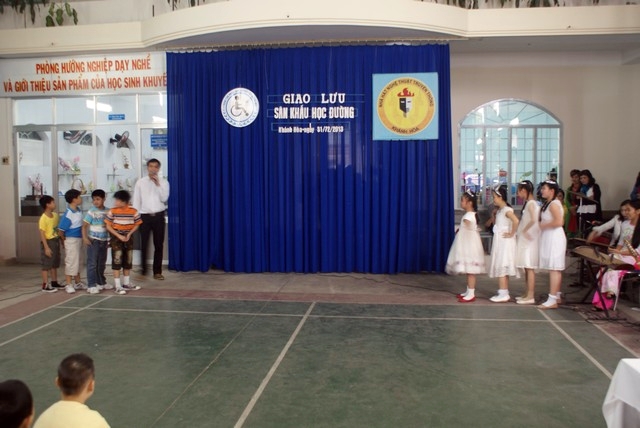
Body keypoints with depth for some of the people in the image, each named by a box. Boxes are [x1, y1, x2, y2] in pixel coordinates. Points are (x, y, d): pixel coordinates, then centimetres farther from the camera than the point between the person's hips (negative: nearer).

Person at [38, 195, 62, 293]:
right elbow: (42, 234, -18)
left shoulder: (55, 215, 6)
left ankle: (54, 282, 26)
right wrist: (46, 247, -20)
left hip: (56, 241, 8)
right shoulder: (43, 218, -17)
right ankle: (45, 285, 4)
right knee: (46, 264, -1)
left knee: (55, 263, 16)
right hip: (48, 242, -8)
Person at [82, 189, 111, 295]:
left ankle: (101, 282, 30)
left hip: (104, 240, 5)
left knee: (102, 264, 17)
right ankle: (91, 285, -2)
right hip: (93, 240, -5)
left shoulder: (107, 211, 3)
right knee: (92, 263, -4)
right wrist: (85, 237, -21)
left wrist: (110, 238, 11)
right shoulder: (91, 212, -10)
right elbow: (84, 226, -11)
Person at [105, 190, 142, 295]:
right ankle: (118, 286, -1)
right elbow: (108, 226, -8)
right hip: (116, 238, -3)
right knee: (117, 261, -5)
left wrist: (129, 234, -14)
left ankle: (126, 283, 27)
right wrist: (119, 236, -16)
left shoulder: (133, 211, -9)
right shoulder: (112, 211, -12)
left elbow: (136, 225, 0)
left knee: (128, 261, 12)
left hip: (128, 238, 3)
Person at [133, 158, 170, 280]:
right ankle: (143, 269, 15)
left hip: (159, 216, 1)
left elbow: (164, 198, -8)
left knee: (158, 245, 5)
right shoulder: (140, 182, 3)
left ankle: (157, 272, 13)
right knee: (143, 244, 1)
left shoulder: (164, 182, 4)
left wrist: (158, 185, -13)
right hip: (145, 216, 0)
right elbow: (136, 201, 3)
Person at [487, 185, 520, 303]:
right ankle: (504, 293, 18)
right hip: (499, 241, 10)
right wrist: (494, 215, 8)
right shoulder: (500, 210, 13)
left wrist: (511, 234, -23)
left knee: (501, 267, -8)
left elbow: (516, 221, -30)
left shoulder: (506, 210, -15)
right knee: (502, 268, 12)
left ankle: (503, 294, -5)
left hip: (504, 242, -10)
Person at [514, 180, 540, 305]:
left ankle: (530, 296, -4)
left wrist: (524, 230, -18)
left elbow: (533, 220, -28)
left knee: (529, 267, -7)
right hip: (525, 239, 9)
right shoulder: (529, 203, 14)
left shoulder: (531, 203, -13)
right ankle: (528, 294, 20)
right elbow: (526, 221, 12)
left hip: (529, 239, -9)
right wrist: (521, 232, 5)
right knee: (527, 267, 13)